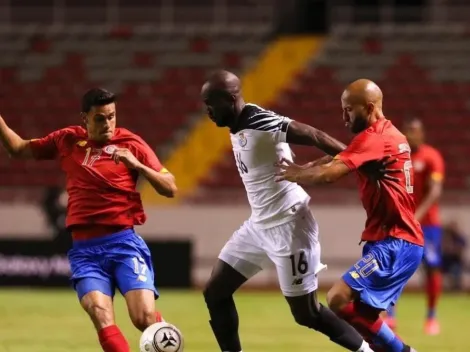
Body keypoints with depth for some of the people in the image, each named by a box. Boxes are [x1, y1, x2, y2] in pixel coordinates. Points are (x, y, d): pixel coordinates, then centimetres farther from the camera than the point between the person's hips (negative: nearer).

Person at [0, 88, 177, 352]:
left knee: (145, 318, -15)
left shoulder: (130, 144, 2)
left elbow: (170, 188, 0)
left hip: (124, 242, -2)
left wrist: (136, 165, -14)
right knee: (102, 319, -21)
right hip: (85, 249, 2)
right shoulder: (68, 140, 11)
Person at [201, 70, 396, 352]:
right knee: (215, 292, 7)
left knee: (306, 314, 0)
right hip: (260, 224, 9)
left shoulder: (262, 123, -23)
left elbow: (316, 137, -23)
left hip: (288, 227, -9)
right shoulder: (238, 127, 5)